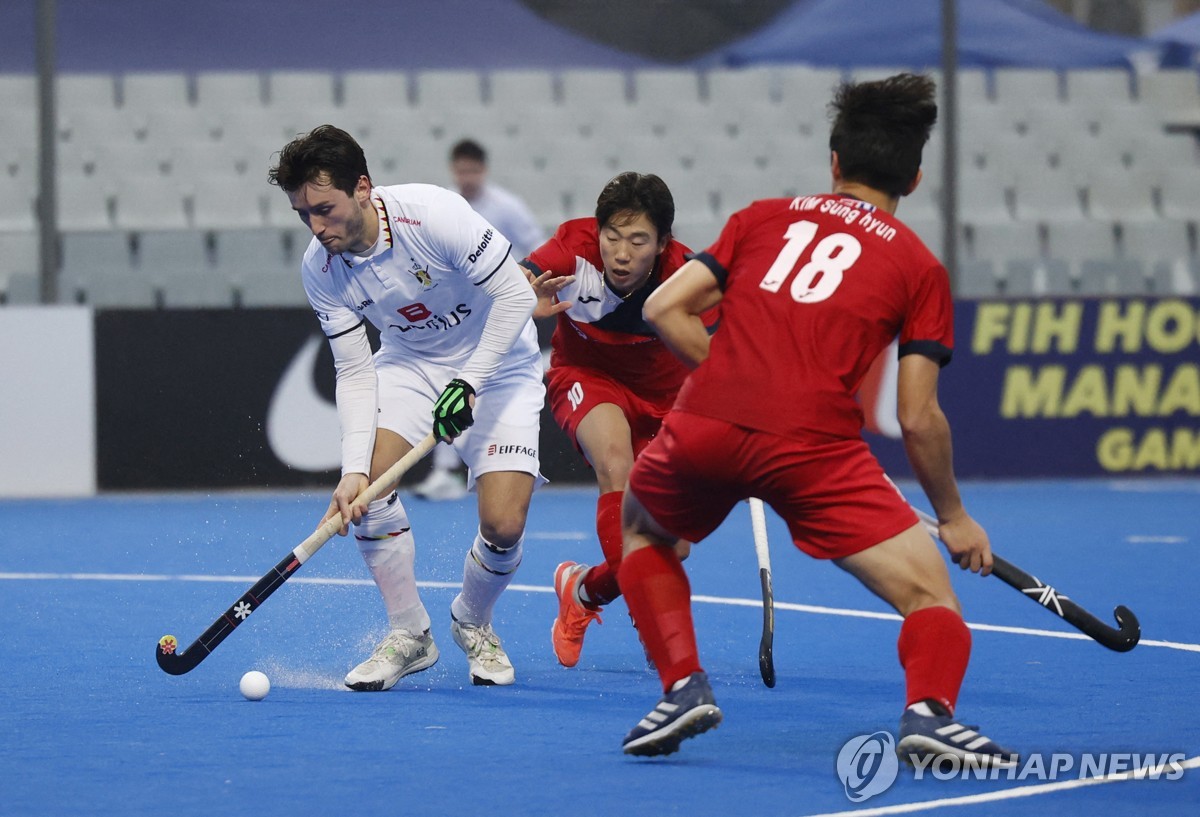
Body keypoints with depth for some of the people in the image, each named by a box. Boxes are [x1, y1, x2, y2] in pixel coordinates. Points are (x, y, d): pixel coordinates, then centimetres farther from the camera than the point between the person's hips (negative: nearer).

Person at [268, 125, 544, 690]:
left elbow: (514, 294, -22)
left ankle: (472, 623, 17)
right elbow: (354, 373, -12)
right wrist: (354, 468, -25)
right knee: (368, 485, -22)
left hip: (495, 362, -4)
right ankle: (409, 634, -2)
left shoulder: (433, 214, -30)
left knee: (503, 527, -16)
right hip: (409, 361, 4)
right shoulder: (320, 268, -15)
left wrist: (469, 382, -27)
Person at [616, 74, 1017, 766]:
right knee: (931, 596, 4)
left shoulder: (764, 217, 22)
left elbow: (665, 307, 13)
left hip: (705, 425, 3)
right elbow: (918, 420, 8)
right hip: (815, 445, -3)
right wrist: (954, 518, 21)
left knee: (643, 533, 33)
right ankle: (929, 711, -25)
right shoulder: (919, 267, 14)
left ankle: (684, 685, 15)